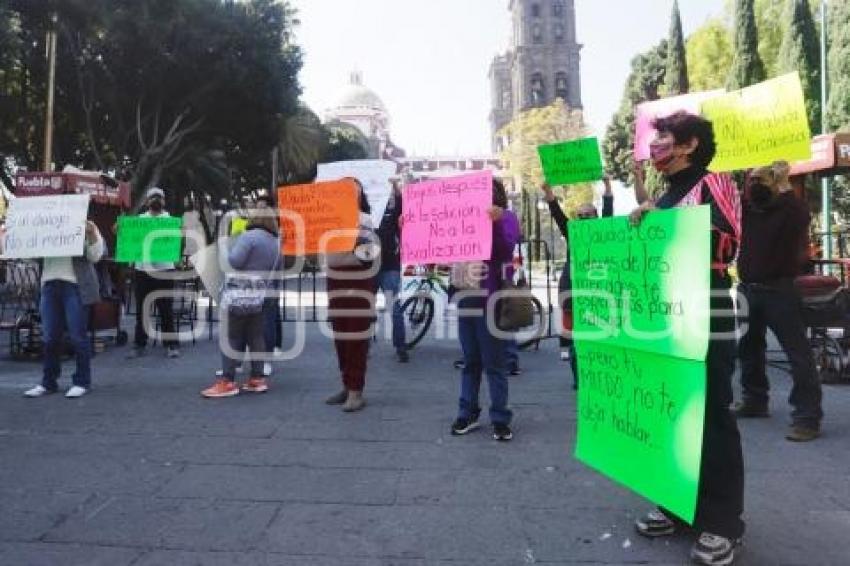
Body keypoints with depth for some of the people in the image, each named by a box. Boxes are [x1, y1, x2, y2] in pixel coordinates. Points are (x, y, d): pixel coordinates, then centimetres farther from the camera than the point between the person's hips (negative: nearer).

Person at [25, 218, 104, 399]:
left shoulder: (85, 227, 3)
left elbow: (94, 256, -4)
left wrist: (92, 235, -18)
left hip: (75, 286, -5)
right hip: (49, 284, 5)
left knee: (78, 336, -2)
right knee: (50, 337, 7)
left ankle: (82, 382, 8)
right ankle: (49, 382, 18)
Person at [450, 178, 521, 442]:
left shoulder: (506, 217, -1)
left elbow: (506, 247, -17)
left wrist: (496, 222, -34)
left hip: (491, 300, -5)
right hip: (466, 297, 5)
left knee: (494, 363, 1)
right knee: (470, 361, 12)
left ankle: (500, 418, 10)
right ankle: (467, 413, 21)